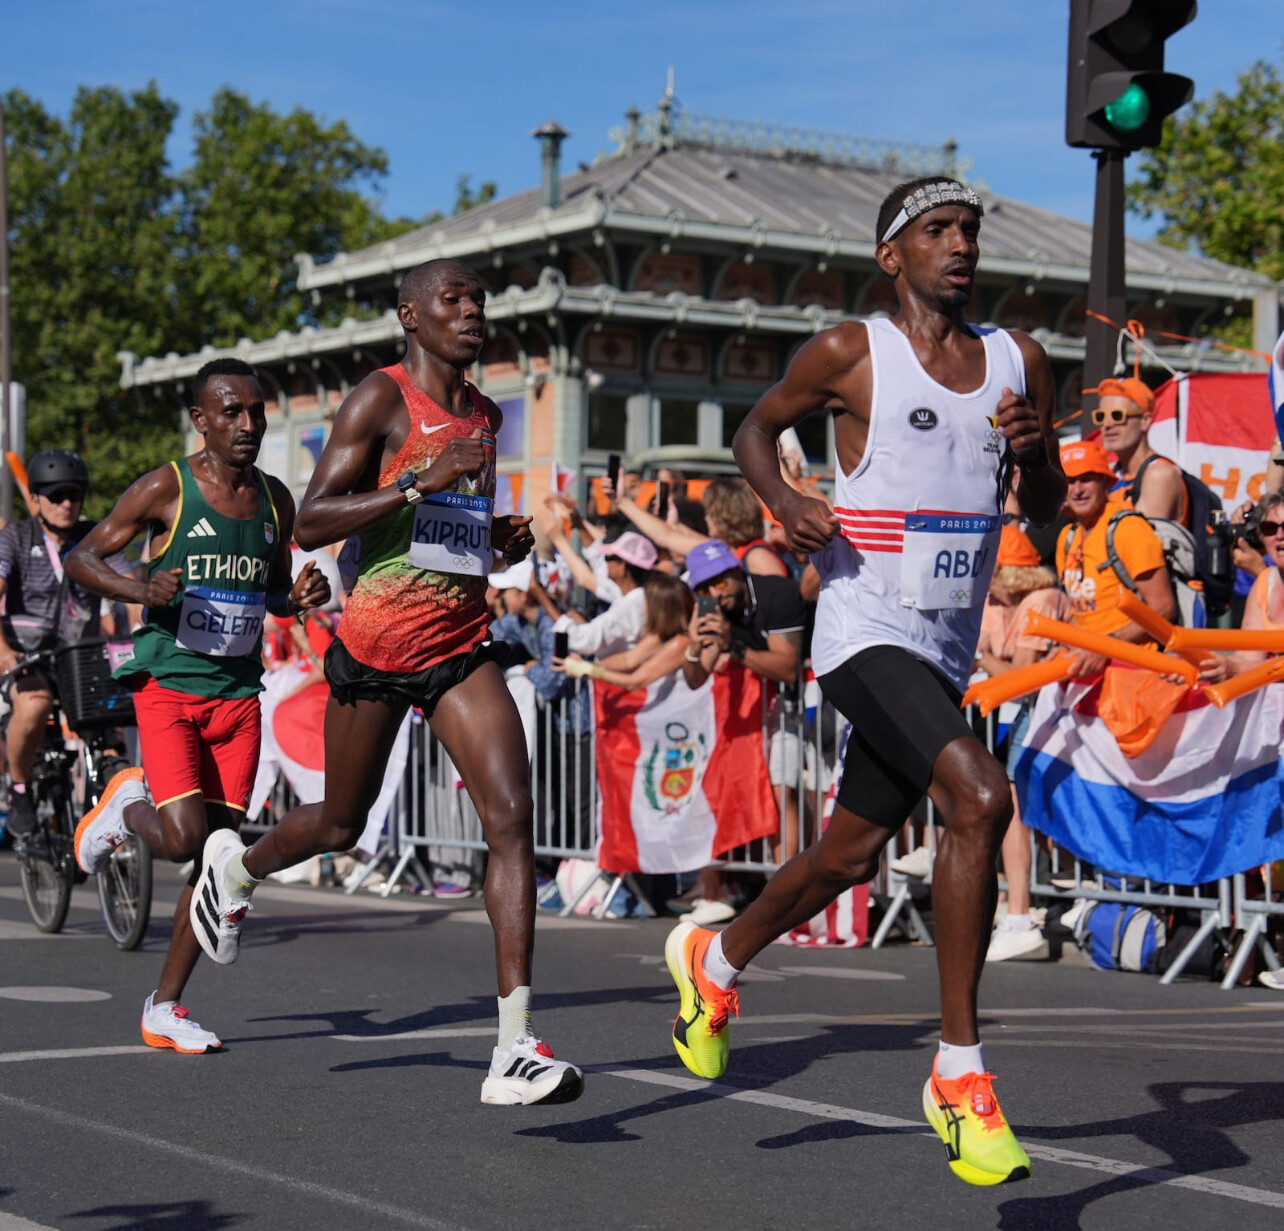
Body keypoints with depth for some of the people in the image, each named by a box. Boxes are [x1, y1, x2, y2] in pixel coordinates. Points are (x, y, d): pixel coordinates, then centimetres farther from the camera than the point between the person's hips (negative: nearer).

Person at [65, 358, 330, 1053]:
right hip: (168, 686, -5)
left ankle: (163, 1009, 12)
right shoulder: (166, 489, -6)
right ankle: (126, 806, 18)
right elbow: (83, 558, -1)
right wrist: (140, 590, -21)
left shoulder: (275, 500, 10)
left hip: (238, 694, 5)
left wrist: (299, 600, -1)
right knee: (185, 838, -18)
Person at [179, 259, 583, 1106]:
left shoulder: (486, 416, 14)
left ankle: (516, 1051, -17)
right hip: (378, 637, -5)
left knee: (512, 814, -14)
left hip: (463, 642, 5)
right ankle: (237, 867, 50)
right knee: (341, 825, 13)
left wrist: (501, 538, 9)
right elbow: (310, 526, -15)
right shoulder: (380, 400, -8)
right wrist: (417, 483, -25)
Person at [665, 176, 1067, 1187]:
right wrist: (786, 503, -9)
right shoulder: (851, 352, -4)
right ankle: (959, 1073, -18)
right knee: (981, 799, -26)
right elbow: (757, 430, 11)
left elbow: (1048, 508, 16)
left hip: (947, 650, 6)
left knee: (851, 853, 17)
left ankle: (715, 961, 46)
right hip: (866, 635, -6)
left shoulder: (1020, 362, 9)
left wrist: (1038, 451, -7)